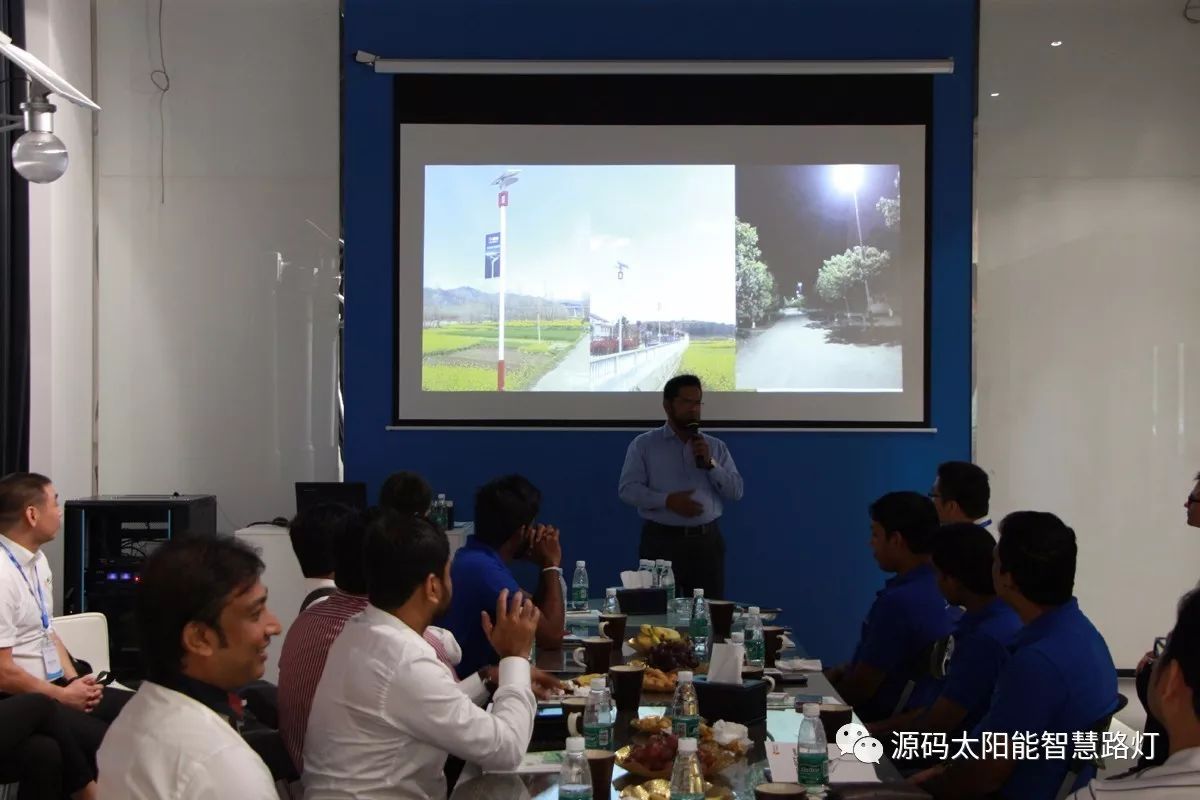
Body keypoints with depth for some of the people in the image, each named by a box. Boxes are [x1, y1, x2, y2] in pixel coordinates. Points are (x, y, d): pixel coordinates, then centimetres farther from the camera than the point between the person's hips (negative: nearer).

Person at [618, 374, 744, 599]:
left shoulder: (716, 446, 13)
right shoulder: (644, 445, 5)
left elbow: (736, 492, 6)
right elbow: (627, 489, -4)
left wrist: (710, 463, -8)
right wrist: (667, 500, -17)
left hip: (706, 541, 2)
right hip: (661, 541, -2)